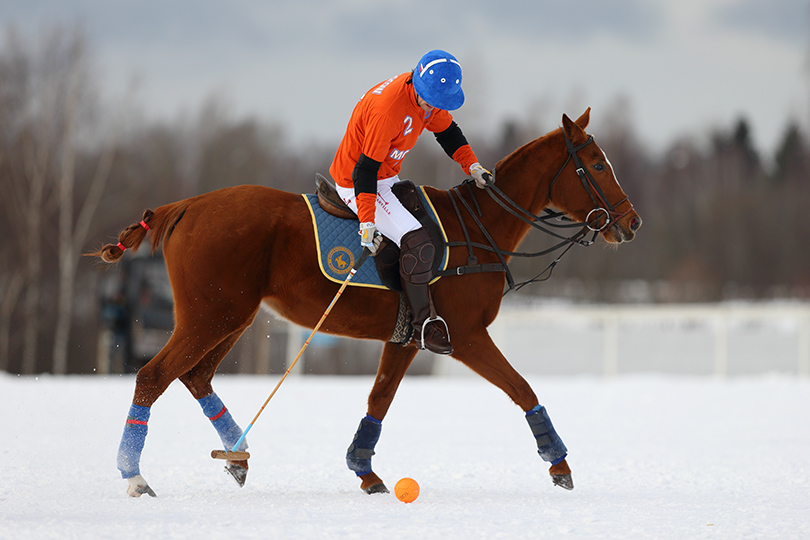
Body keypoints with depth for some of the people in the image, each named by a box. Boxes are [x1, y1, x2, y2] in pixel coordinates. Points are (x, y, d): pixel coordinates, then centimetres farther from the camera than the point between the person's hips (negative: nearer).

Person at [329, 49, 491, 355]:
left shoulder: (430, 97, -6)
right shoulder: (388, 108, -33)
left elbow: (447, 131, 13)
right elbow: (366, 169, -32)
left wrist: (472, 166, -1)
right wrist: (367, 223, -37)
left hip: (388, 177, 10)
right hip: (356, 183, -10)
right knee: (417, 243, -23)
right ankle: (423, 325, -13)